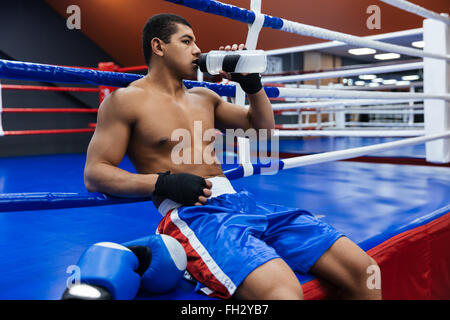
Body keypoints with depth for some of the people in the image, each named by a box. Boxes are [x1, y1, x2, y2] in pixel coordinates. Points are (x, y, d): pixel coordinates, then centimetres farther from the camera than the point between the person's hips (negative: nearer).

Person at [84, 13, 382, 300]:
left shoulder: (204, 97, 23)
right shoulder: (125, 100, 5)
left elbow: (263, 127, 30)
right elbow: (94, 174, -1)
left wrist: (252, 83, 14)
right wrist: (163, 183, -14)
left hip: (240, 200, 7)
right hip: (190, 212, -6)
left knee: (363, 269, -7)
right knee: (283, 291, -37)